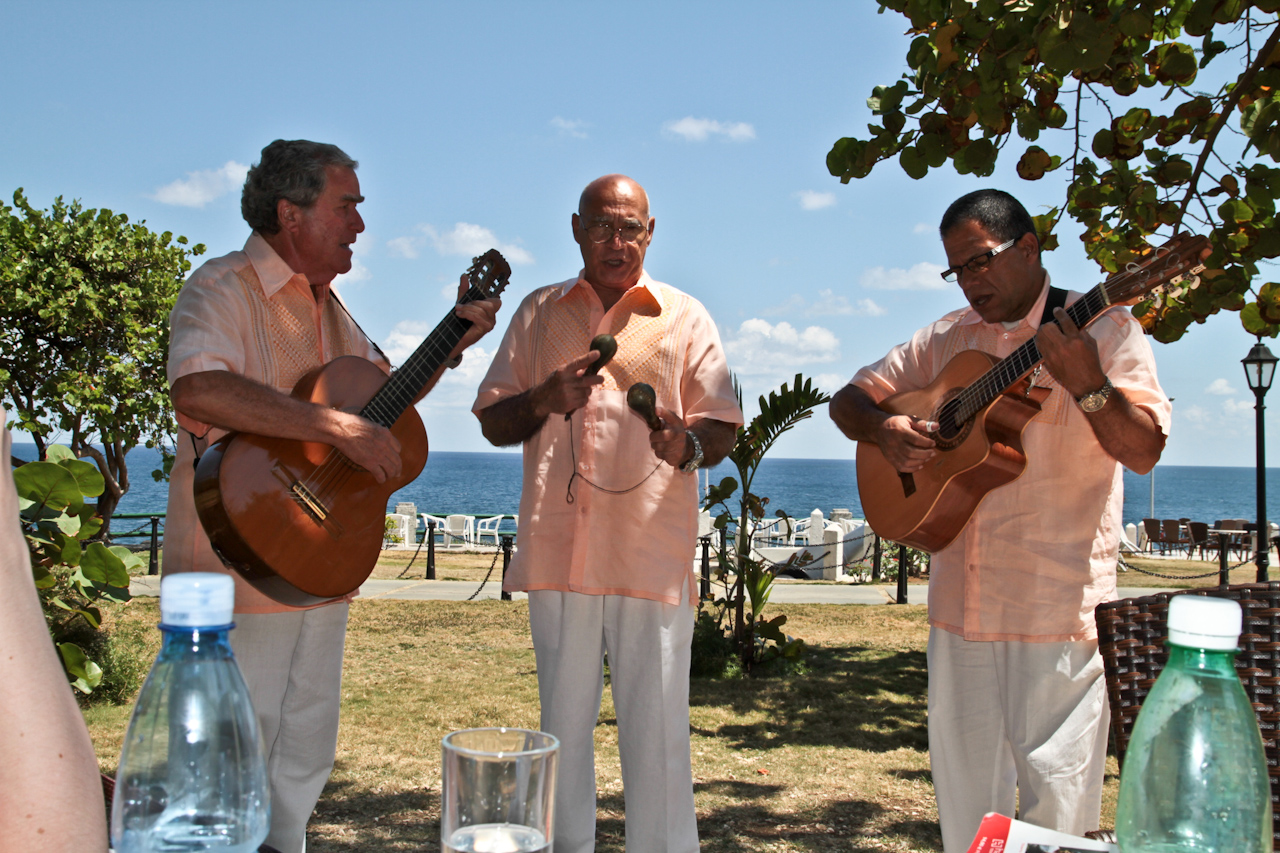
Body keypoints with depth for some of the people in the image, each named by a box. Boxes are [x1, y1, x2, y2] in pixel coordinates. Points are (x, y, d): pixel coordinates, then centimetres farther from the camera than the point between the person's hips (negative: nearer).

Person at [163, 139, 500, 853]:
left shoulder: (327, 305, 14)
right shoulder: (223, 288, -14)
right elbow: (197, 390, -33)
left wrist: (455, 339, 12)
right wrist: (340, 427, -33)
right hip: (241, 572, -9)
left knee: (304, 760, 18)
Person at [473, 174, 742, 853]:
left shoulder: (683, 316, 8)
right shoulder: (538, 313, 13)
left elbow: (722, 425, 4)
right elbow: (493, 423, 11)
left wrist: (688, 446, -19)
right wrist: (544, 400, -10)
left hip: (653, 554, -2)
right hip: (558, 548, 2)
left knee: (657, 728, 0)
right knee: (562, 722, 12)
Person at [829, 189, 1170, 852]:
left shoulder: (1102, 329, -3)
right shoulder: (946, 340, 11)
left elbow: (1144, 452, -11)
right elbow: (848, 399, 15)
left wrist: (1088, 386, -28)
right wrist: (884, 430, -7)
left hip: (1059, 606, -5)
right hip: (959, 603, 5)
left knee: (1058, 800, 0)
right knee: (965, 795, 14)